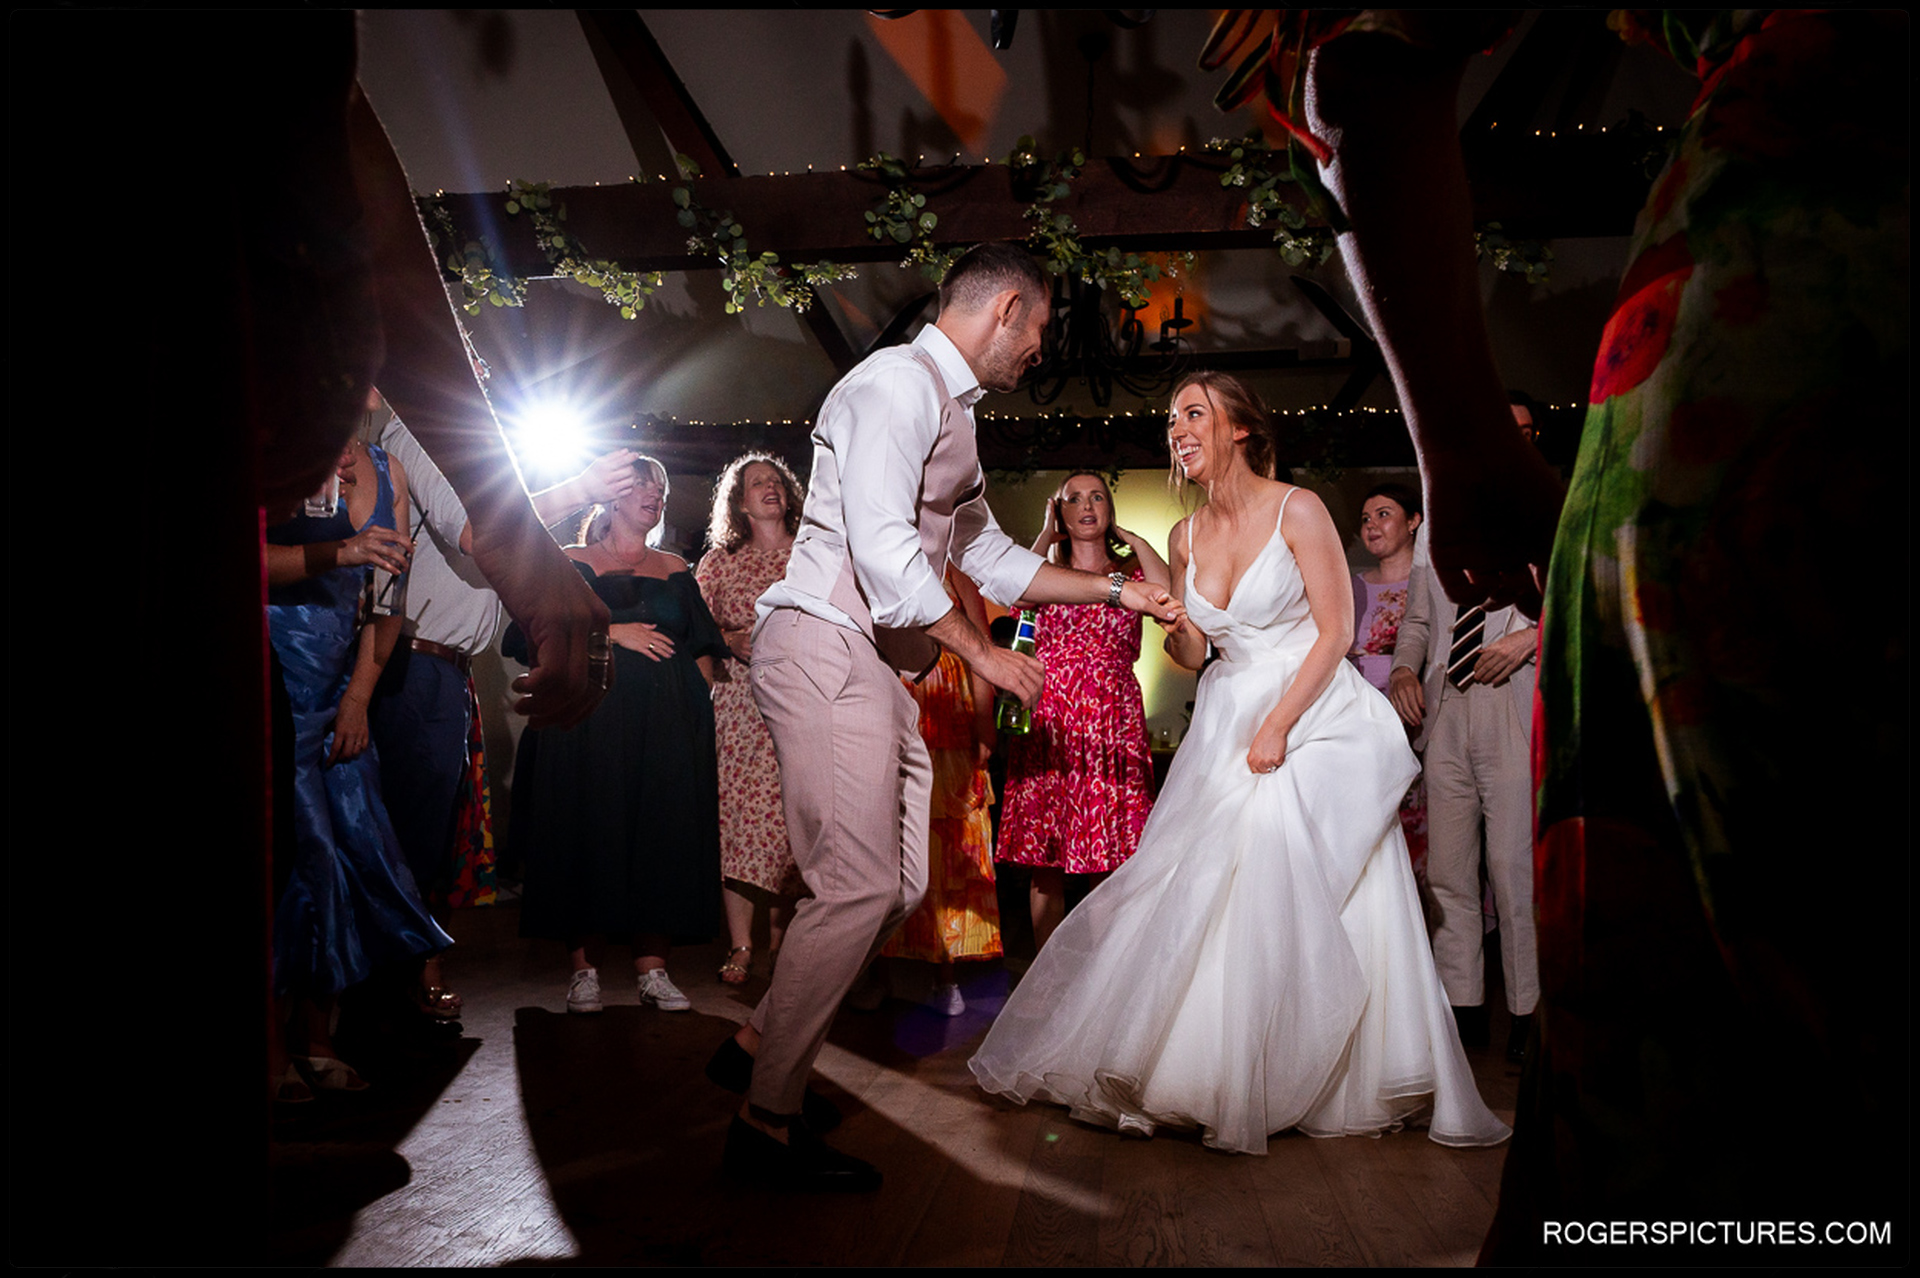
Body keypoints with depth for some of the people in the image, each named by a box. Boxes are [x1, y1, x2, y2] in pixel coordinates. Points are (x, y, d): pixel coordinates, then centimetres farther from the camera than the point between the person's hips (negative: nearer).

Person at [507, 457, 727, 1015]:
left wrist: (700, 704, 1)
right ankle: (583, 967, 1)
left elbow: (703, 648, 18)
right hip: (591, 715, -2)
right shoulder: (572, 563, 11)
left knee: (665, 835, -4)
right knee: (589, 833, -7)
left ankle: (652, 967, 1)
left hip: (668, 724, 3)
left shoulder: (676, 570, 21)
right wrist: (611, 634, -9)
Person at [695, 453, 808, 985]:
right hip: (739, 703, 0)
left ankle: (778, 940, 7)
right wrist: (733, 640, -7)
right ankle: (740, 946, -1)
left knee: (791, 816, -5)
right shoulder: (719, 561, 14)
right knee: (738, 812, -7)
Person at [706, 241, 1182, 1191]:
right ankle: (767, 1124, 2)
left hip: (874, 667, 10)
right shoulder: (898, 382, -9)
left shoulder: (949, 415, 23)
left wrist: (1113, 590, 29)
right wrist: (985, 654, -12)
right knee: (859, 887, -11)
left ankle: (759, 1047, 23)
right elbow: (882, 551, -20)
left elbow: (992, 558, 30)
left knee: (901, 883, 10)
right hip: (824, 647, -10)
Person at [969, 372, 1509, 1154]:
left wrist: (1279, 726, -15)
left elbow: (1337, 630, -10)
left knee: (1275, 882, -15)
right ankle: (1195, 1067, 15)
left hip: (1315, 721, -5)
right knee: (1198, 893, -1)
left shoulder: (1296, 510, -8)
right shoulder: (1186, 536, 8)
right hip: (1227, 724, 5)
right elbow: (1193, 654, 12)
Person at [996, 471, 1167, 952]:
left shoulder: (1131, 571, 14)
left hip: (1111, 725, 0)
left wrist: (1132, 537, 4)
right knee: (1044, 859, 0)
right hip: (1047, 722, 1)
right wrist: (1046, 536, 5)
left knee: (1110, 858, -2)